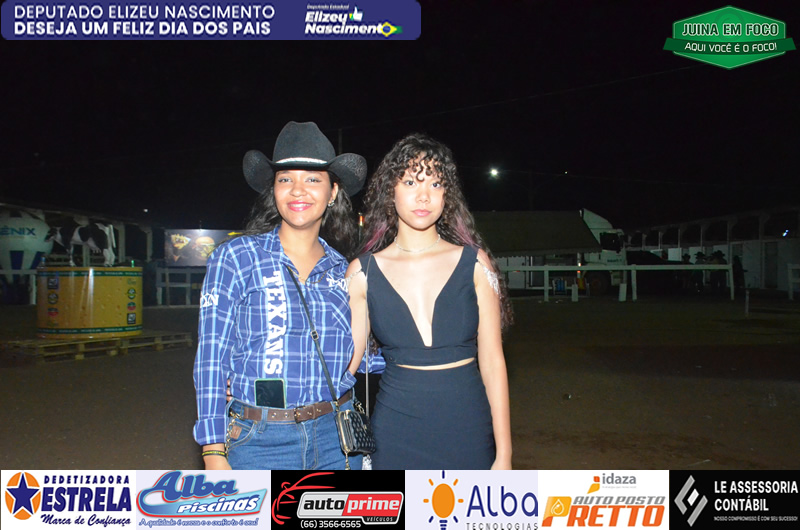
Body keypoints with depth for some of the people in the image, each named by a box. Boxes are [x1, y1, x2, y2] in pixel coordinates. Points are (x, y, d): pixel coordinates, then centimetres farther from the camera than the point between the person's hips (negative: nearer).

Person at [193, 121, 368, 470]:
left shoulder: (341, 269, 6)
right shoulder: (236, 257, -4)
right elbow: (211, 358, -6)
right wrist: (214, 454, -10)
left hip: (336, 439, 4)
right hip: (261, 441, -3)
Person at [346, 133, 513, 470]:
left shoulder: (474, 263, -3)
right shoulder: (363, 272, -2)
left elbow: (492, 363, -2)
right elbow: (343, 362, 1)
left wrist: (504, 455, -2)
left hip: (466, 428, 0)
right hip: (396, 431, 0)